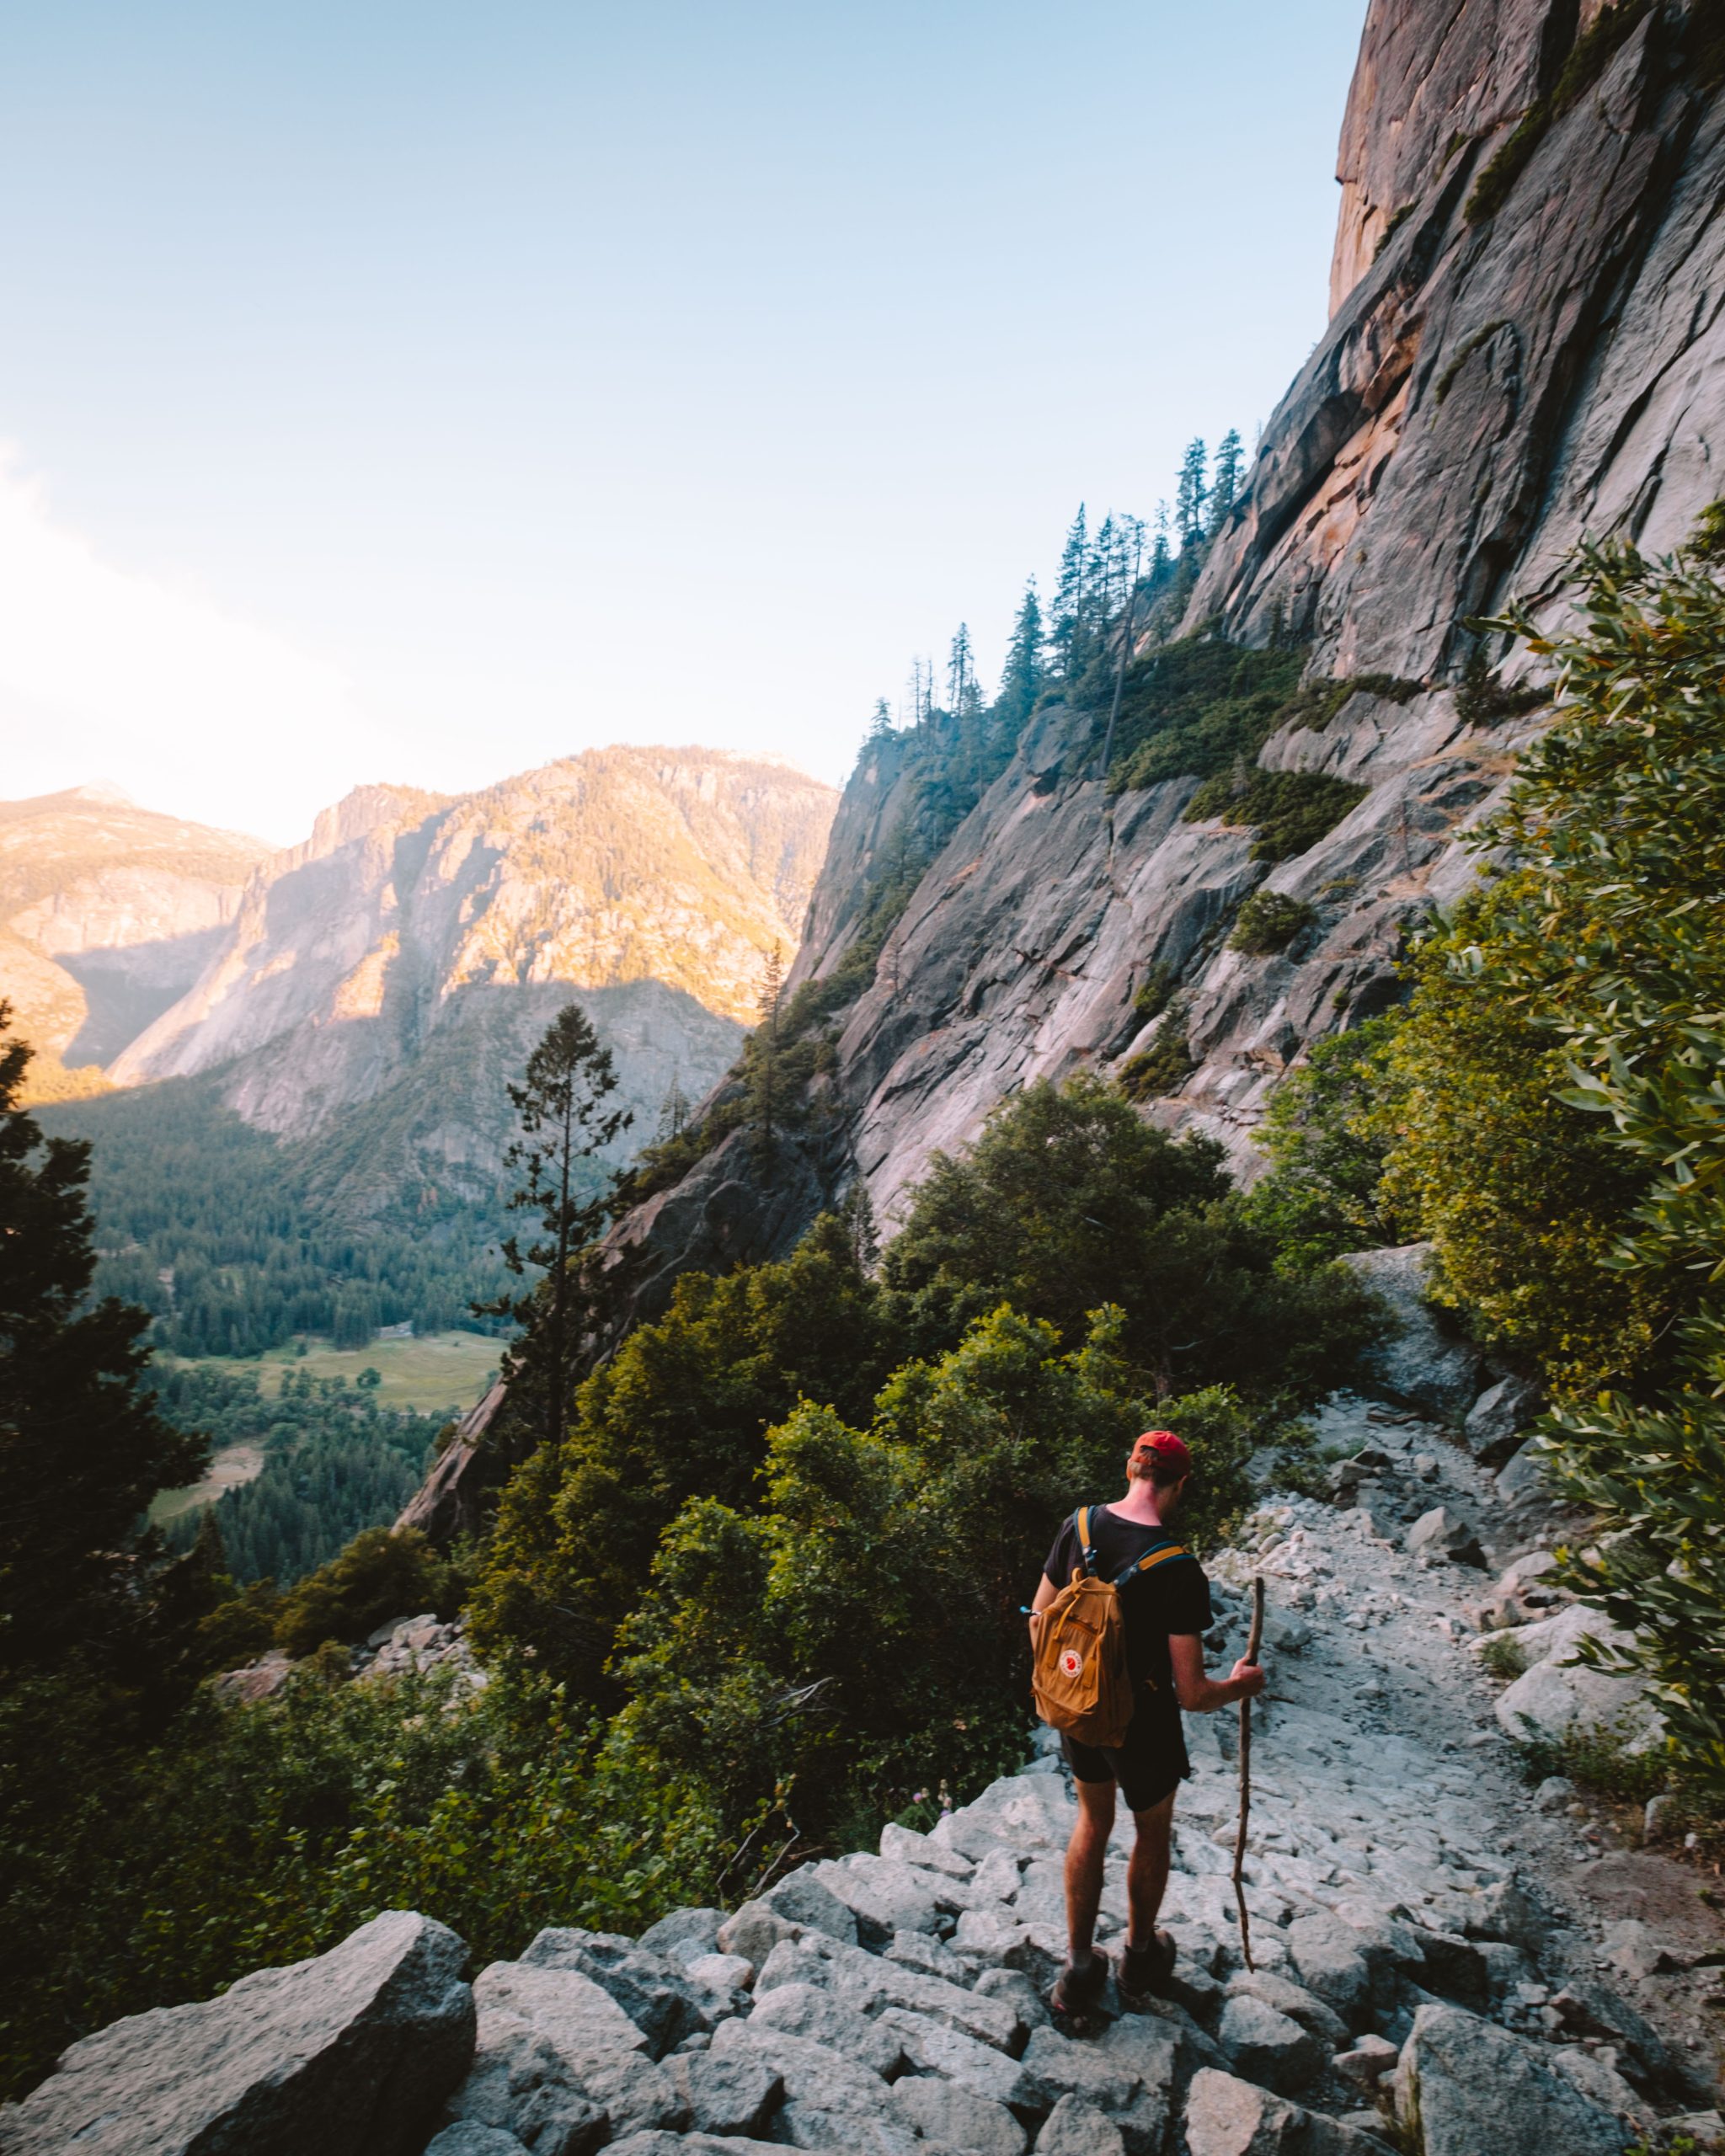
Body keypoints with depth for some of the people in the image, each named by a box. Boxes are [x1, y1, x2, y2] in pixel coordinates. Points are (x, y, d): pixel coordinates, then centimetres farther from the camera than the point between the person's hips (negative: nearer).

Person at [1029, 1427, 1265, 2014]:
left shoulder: (1078, 1526, -14)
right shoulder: (1180, 1571, -27)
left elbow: (1038, 1620, -2)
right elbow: (1192, 1695, -22)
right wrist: (1239, 1685, -1)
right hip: (1142, 1723, -4)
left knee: (1093, 1822, 29)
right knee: (1152, 1833, 27)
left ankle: (1078, 1967, 40)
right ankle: (1140, 1954, 50)